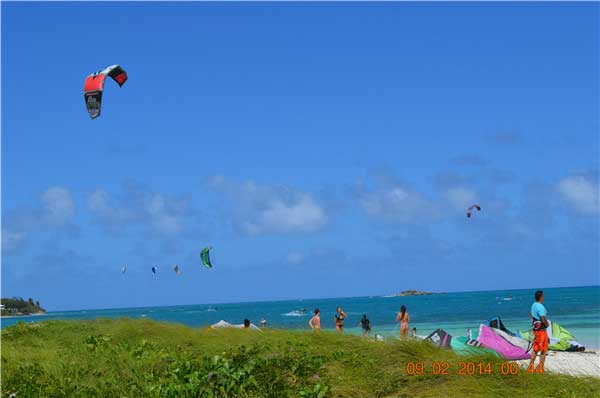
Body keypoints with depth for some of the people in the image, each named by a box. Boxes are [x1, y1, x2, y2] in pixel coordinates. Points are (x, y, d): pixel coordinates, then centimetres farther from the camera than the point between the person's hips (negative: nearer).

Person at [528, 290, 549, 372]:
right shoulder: (540, 307, -21)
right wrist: (547, 324, -6)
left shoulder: (533, 305, 7)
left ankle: (531, 366, 17)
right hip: (541, 329, -9)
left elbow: (531, 315, 21)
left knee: (535, 348, 15)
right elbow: (543, 319, -25)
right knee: (544, 350, 1)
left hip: (535, 328, 9)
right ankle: (541, 368, 3)